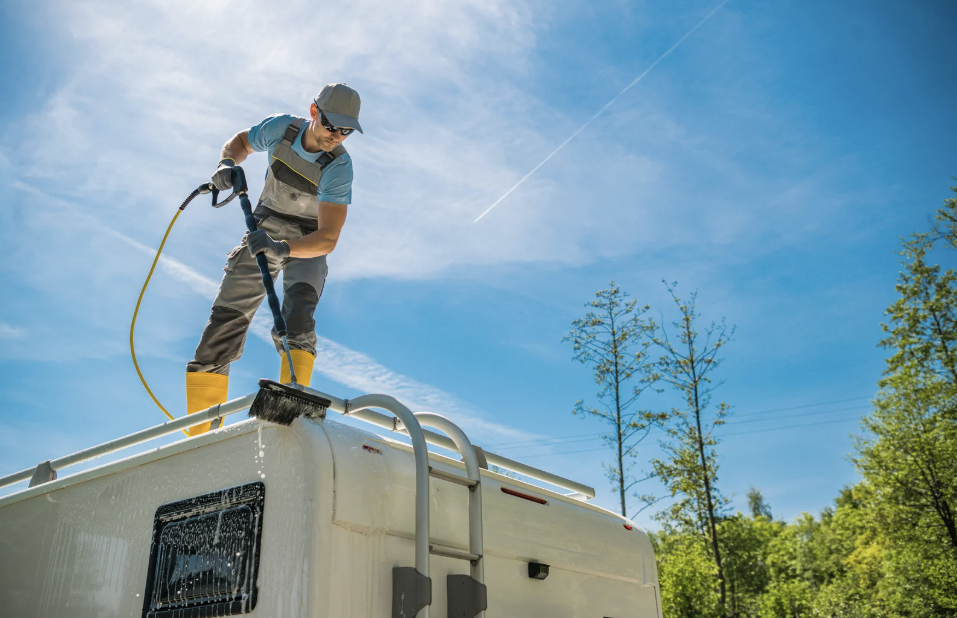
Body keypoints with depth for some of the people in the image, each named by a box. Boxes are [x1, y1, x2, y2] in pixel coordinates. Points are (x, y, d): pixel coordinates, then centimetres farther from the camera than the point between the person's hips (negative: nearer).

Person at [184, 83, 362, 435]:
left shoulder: (339, 168, -25)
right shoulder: (280, 128, -13)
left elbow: (328, 239, -31)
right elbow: (241, 142, 9)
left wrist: (283, 247, -47)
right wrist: (227, 164, -13)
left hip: (307, 244, -3)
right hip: (263, 233, 3)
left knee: (296, 319, -31)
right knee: (224, 321, -3)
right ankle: (199, 433, 2)